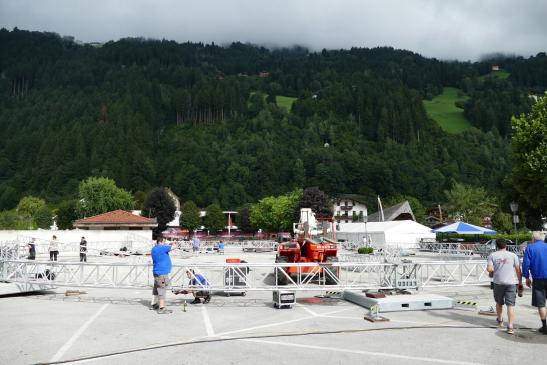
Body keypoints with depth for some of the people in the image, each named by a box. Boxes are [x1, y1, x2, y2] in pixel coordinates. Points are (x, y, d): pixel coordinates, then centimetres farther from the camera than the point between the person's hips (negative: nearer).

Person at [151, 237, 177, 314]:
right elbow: (173, 247, -15)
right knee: (162, 290, -8)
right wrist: (172, 244, 5)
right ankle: (161, 308, -6)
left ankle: (154, 305, 33)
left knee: (157, 289, 21)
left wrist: (168, 245, 9)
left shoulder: (154, 248, 11)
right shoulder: (162, 248, -18)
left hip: (157, 272, 10)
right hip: (162, 273, -10)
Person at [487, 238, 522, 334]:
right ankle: (510, 327, -7)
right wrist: (520, 283, 7)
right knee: (510, 305, -1)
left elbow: (489, 269, -9)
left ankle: (500, 321, 37)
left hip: (498, 282, 1)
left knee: (499, 302, 20)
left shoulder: (492, 255, 2)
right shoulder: (513, 255, 3)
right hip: (511, 283, -1)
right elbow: (518, 270, -1)